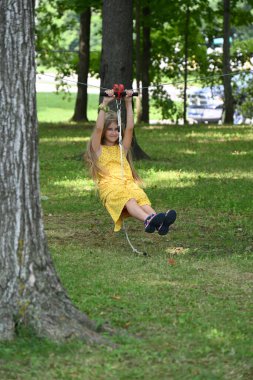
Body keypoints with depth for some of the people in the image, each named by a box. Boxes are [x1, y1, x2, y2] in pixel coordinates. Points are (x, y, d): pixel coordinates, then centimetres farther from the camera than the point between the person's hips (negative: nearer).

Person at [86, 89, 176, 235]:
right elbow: (98, 129, 2)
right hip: (110, 188, -4)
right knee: (129, 199, -38)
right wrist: (104, 104, -3)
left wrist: (129, 103, 11)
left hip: (129, 184, 4)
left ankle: (159, 222, -62)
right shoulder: (99, 150, 18)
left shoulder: (122, 149, 30)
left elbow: (130, 128, 18)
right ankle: (148, 220, -68)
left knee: (142, 197, -33)